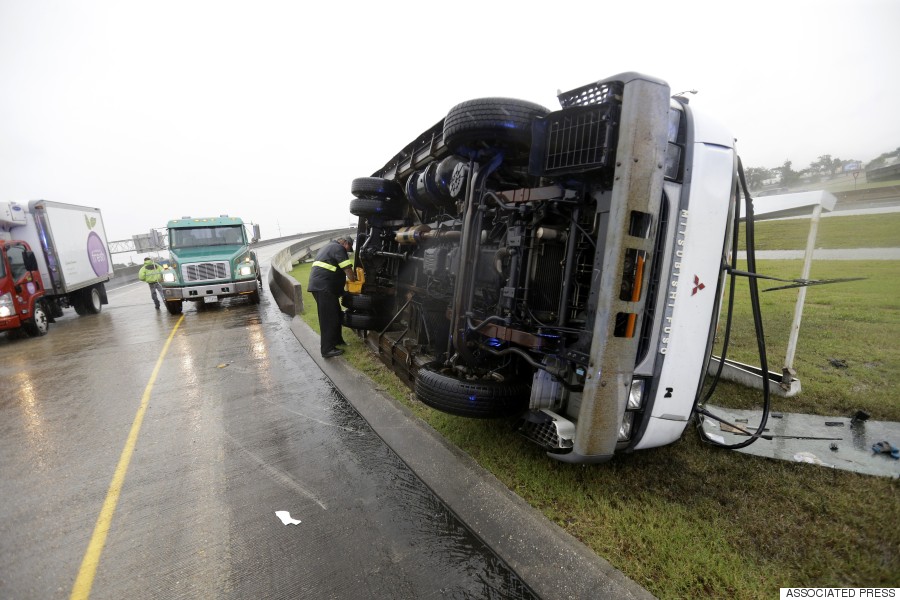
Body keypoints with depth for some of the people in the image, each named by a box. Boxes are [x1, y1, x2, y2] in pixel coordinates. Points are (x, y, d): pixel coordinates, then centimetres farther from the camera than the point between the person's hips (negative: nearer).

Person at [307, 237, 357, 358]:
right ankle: (327, 349, -3)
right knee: (329, 318, -7)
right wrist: (354, 280, 4)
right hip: (323, 288, -10)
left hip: (320, 286, 10)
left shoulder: (329, 247, 26)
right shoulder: (338, 248, -6)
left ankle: (336, 340, 29)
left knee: (335, 314, 18)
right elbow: (348, 269, -11)